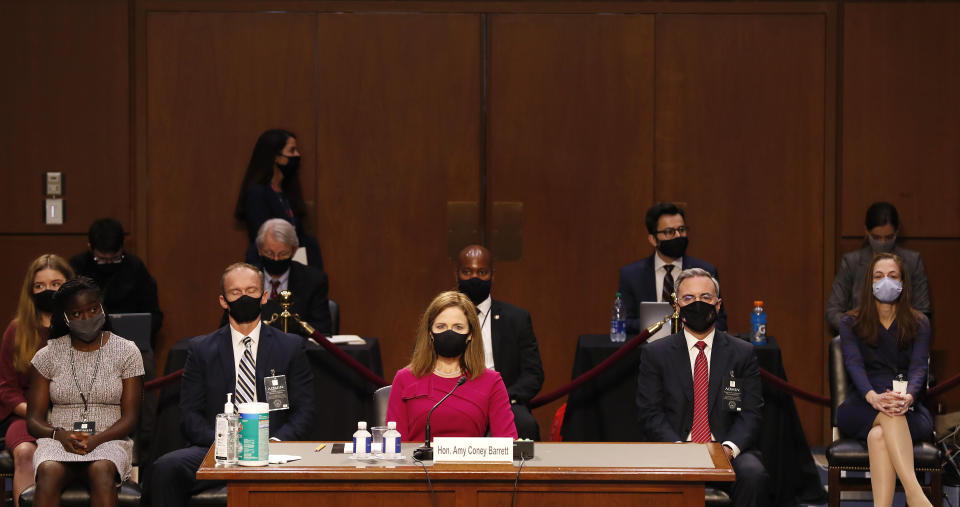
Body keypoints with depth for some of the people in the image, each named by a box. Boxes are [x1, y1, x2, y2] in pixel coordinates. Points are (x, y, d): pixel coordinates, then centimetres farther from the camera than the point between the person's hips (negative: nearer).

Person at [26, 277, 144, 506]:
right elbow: (34, 418, 9)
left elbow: (129, 418, 2)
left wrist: (96, 440, -18)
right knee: (49, 471, -35)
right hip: (58, 441, 1)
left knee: (102, 471, -38)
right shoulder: (48, 355, 10)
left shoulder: (126, 351, 7)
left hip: (108, 441, -1)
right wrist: (60, 435, -15)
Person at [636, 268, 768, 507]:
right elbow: (650, 413, 2)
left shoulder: (743, 353, 11)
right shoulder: (655, 353, 9)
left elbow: (750, 413, 4)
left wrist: (729, 447, -17)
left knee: (754, 475, -31)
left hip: (728, 451, 1)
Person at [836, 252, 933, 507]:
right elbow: (854, 364, -7)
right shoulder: (851, 322, 11)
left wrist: (908, 396, -29)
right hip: (862, 407, -1)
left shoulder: (919, 323, 12)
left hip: (908, 408, 1)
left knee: (879, 435, -37)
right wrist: (873, 397, -30)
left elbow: (919, 367, -4)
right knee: (890, 415, -39)